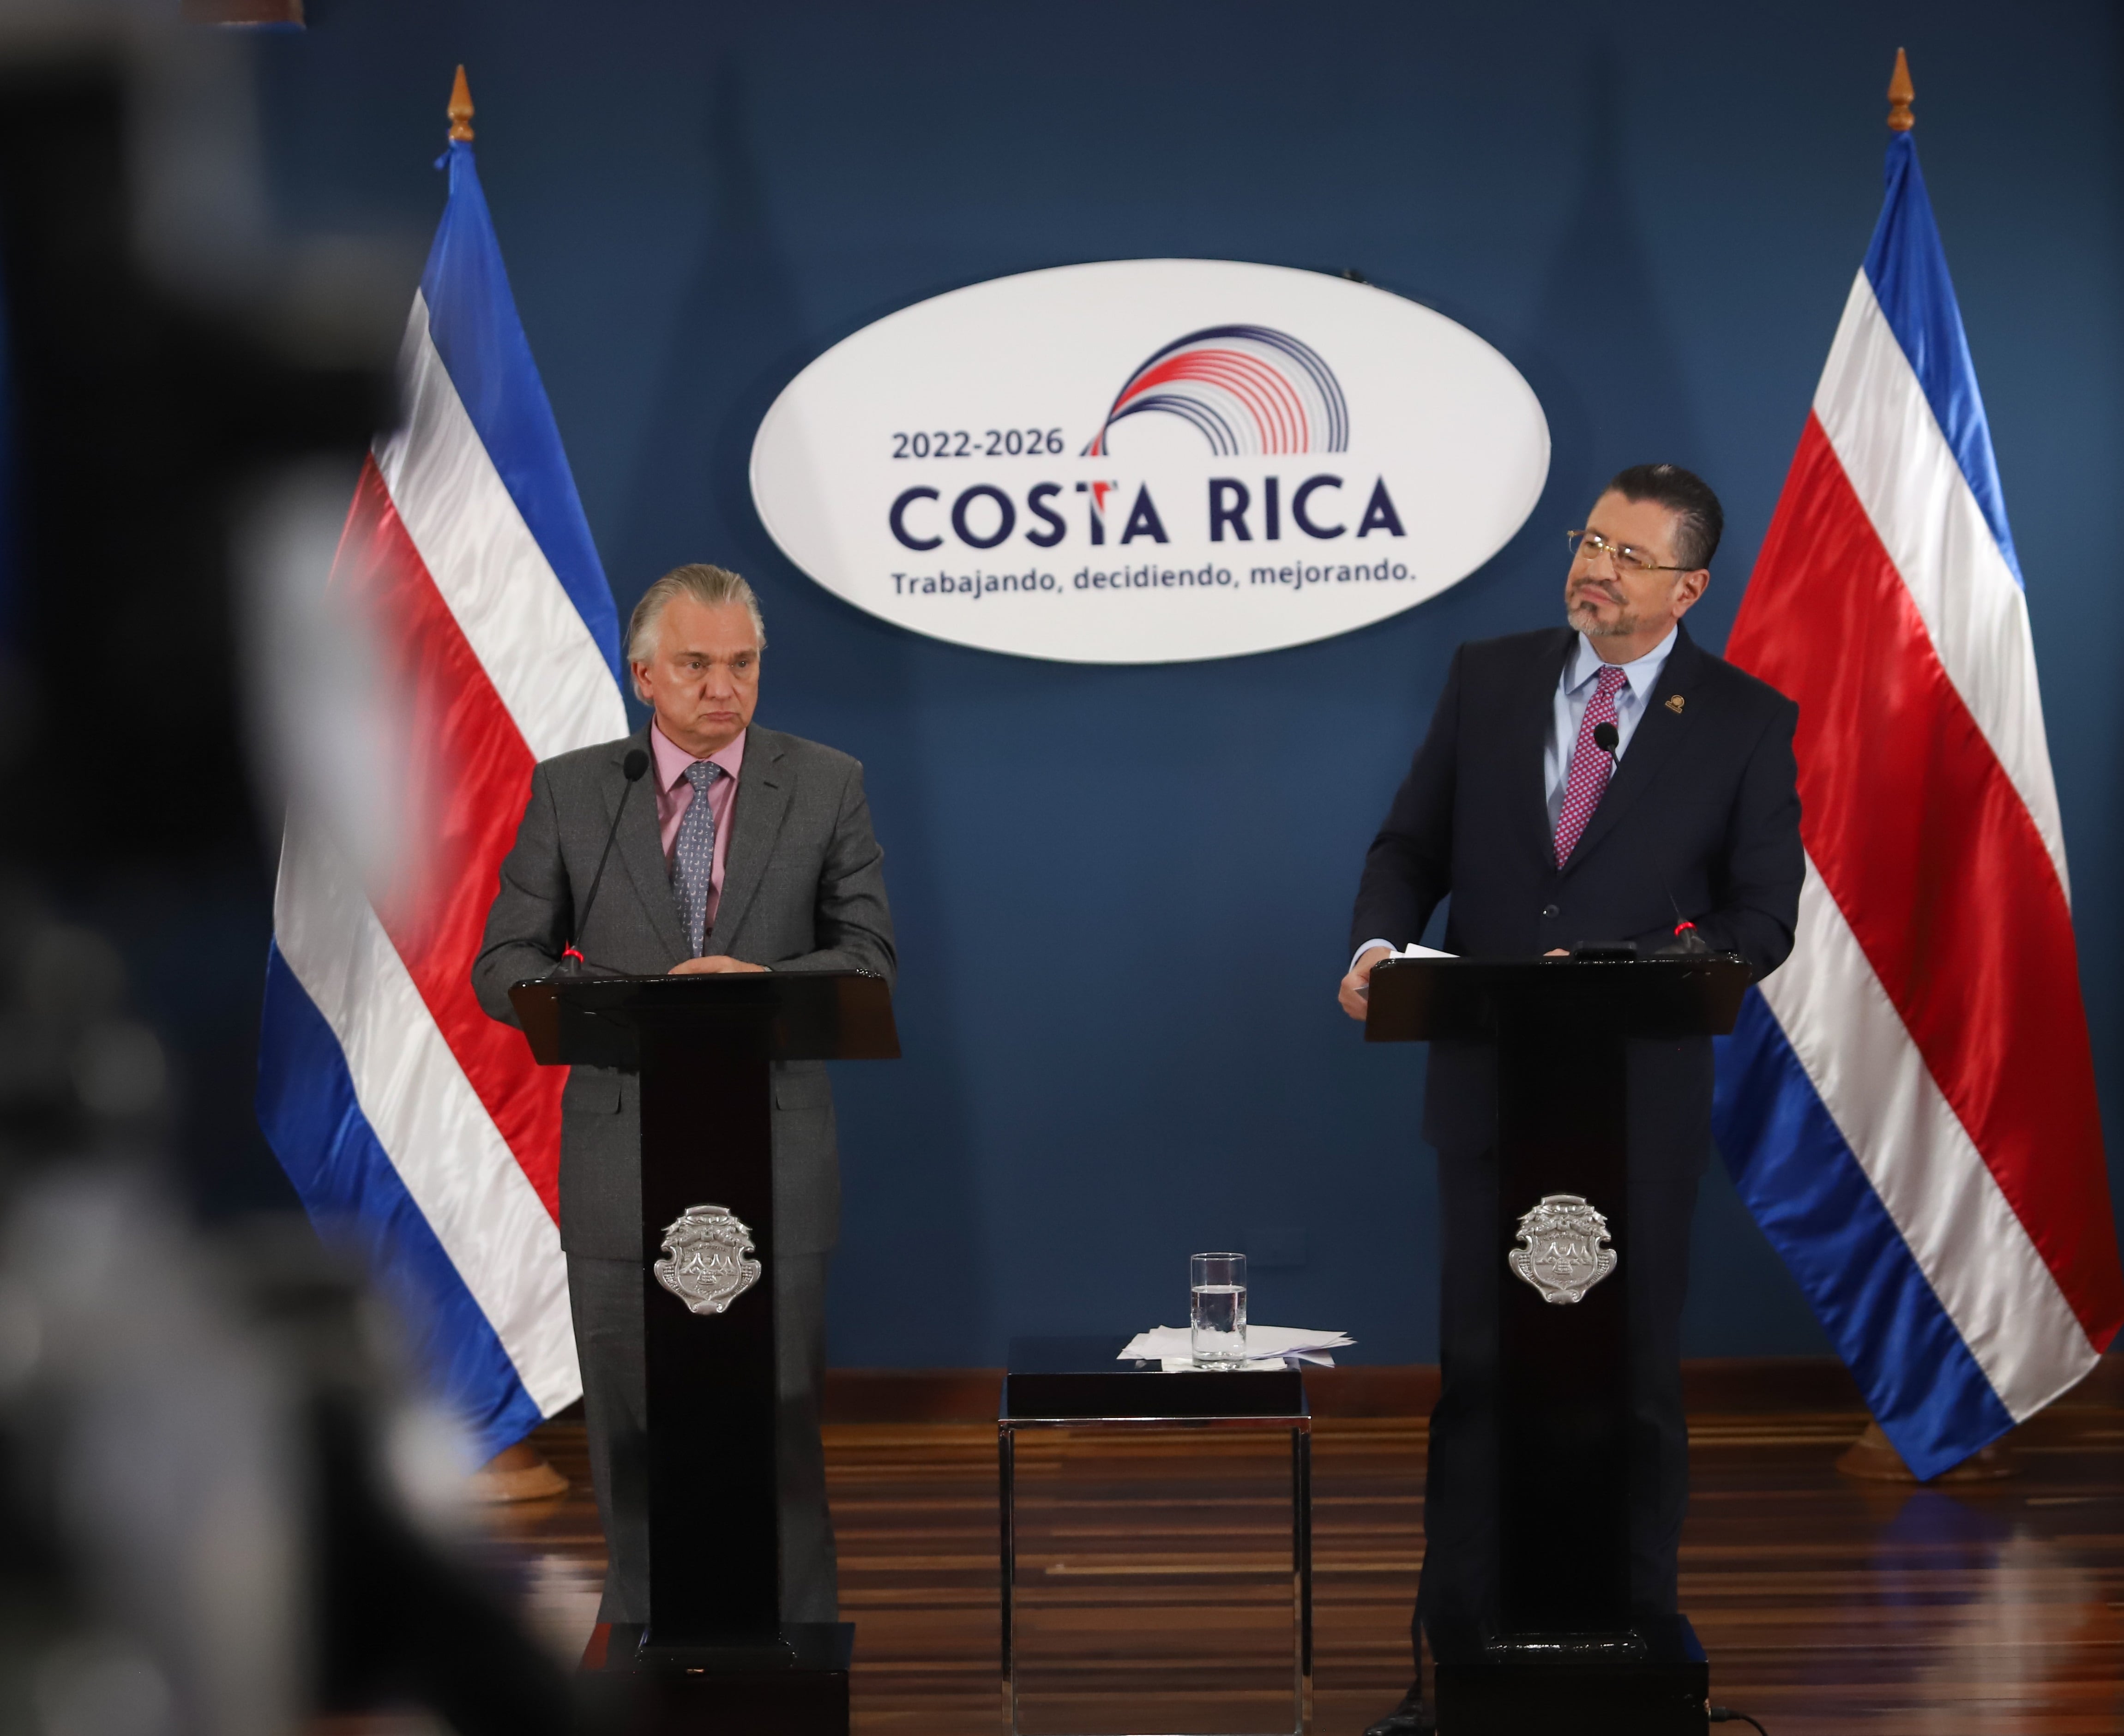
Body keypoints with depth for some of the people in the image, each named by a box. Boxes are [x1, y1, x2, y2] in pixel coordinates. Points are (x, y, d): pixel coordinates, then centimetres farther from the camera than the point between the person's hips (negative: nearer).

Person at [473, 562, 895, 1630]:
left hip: (772, 1155, -1)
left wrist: (765, 984, -19)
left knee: (779, 1420, 0)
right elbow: (503, 964, 2)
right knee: (632, 1428, 9)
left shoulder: (826, 787, 3)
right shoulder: (569, 792, 3)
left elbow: (871, 958, 2)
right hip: (621, 1155, 1)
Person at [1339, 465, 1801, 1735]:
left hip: (1642, 1095, -2)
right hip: (1490, 1082, 2)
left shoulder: (1747, 721, -2)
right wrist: (1379, 943, -12)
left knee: (1635, 1376, 7)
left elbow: (1761, 920, -4)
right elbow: (1412, 844, 9)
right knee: (1478, 1368, 6)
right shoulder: (1490, 678, 5)